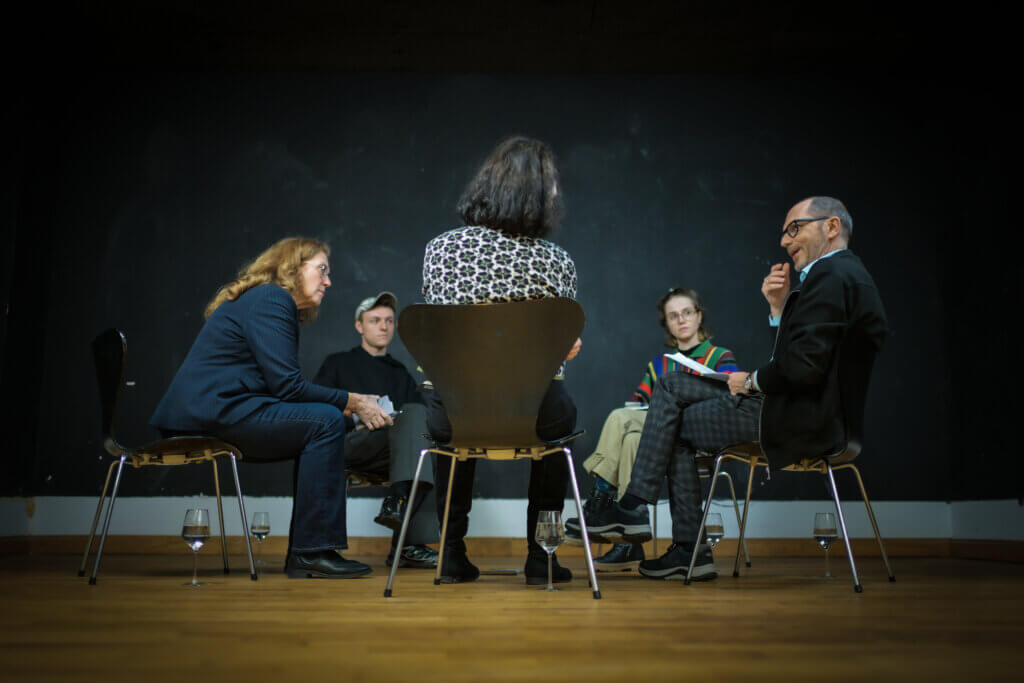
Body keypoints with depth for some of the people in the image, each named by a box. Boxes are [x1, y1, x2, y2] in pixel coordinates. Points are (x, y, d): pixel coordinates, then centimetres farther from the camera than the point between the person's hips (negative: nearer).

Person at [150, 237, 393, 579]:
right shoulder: (271, 299, -8)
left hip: (206, 412, 10)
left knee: (321, 420, 7)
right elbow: (287, 386, -17)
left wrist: (347, 404, 11)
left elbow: (284, 388, 19)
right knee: (324, 422, -15)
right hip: (214, 410, -10)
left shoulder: (269, 300, 23)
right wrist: (350, 401, -9)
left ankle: (303, 554, 5)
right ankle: (313, 551, -13)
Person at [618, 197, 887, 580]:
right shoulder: (845, 273, 17)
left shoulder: (831, 276, -16)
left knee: (676, 424, 0)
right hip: (815, 415, 10)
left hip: (802, 420, -10)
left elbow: (803, 367, -26)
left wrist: (752, 381, -10)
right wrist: (779, 307, 3)